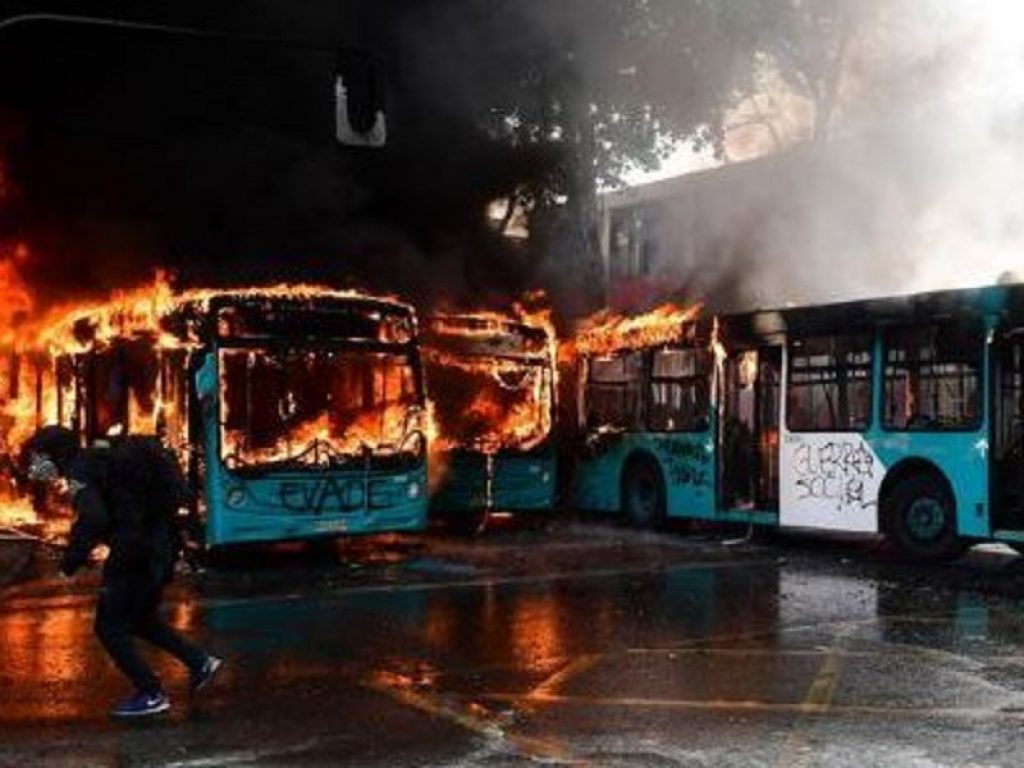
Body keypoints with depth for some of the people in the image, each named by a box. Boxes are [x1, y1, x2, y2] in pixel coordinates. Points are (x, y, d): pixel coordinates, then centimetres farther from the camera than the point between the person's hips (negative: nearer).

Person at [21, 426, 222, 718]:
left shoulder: (79, 471, -12)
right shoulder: (99, 459, 17)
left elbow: (92, 520, -29)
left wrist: (70, 562, -20)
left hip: (135, 552, -10)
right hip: (160, 546, 10)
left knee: (110, 626, 3)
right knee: (140, 619, 24)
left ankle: (150, 694, 7)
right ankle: (199, 661, 22)